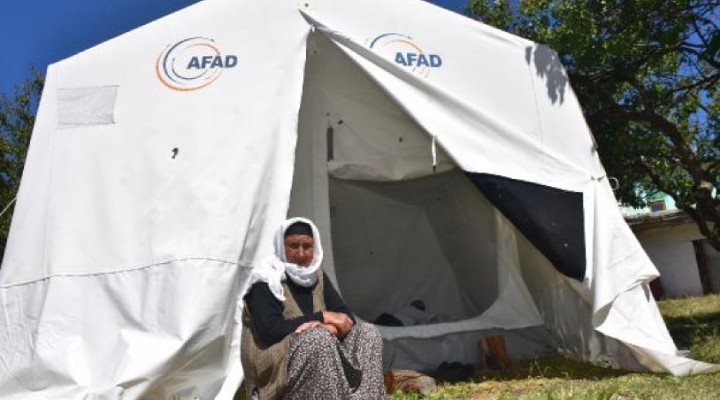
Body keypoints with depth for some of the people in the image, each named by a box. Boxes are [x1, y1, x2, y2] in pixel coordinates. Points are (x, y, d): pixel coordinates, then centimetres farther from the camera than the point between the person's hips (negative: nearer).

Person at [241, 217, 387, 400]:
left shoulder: (317, 276, 9)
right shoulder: (266, 281, -8)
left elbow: (346, 316, 3)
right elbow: (269, 330, -21)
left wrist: (331, 327, -22)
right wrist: (322, 316, -19)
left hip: (320, 354, 6)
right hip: (278, 365, -6)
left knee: (368, 332, -12)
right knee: (320, 338, -33)